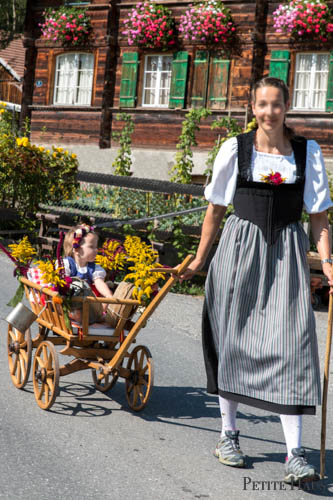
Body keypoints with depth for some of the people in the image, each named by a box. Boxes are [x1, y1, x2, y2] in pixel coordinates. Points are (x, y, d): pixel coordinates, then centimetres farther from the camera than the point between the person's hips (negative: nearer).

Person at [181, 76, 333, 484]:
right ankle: (228, 434, 24)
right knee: (232, 339, 6)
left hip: (287, 252, 0)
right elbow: (216, 210, 8)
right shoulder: (235, 149, 2)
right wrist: (199, 260, 8)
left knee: (290, 343, -7)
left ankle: (295, 454, -4)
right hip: (240, 247, 0)